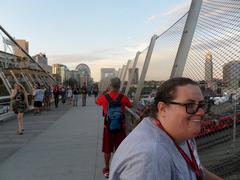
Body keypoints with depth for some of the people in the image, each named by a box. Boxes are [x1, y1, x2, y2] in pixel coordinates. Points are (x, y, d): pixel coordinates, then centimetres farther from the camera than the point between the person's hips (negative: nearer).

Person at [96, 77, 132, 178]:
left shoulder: (104, 97, -9)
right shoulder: (123, 97, -10)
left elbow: (96, 101, 14)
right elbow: (130, 106, 9)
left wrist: (104, 93, 21)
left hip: (108, 126, 1)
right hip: (120, 126, 0)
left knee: (107, 149, 14)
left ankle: (107, 169, 27)